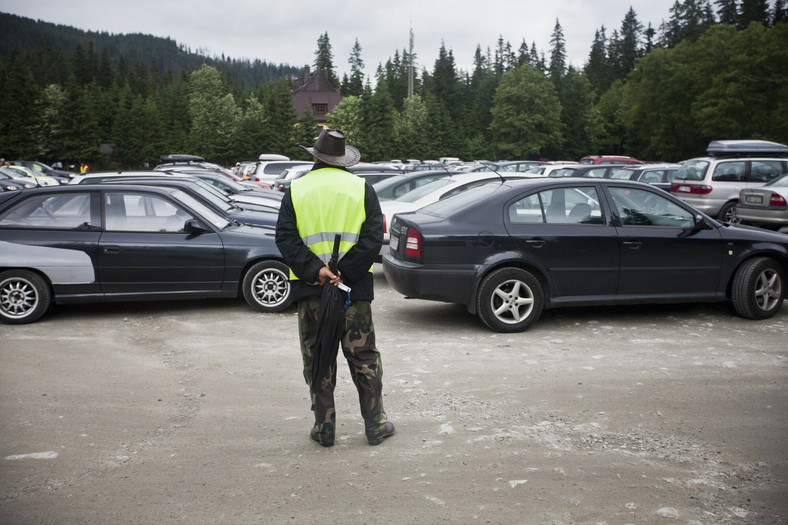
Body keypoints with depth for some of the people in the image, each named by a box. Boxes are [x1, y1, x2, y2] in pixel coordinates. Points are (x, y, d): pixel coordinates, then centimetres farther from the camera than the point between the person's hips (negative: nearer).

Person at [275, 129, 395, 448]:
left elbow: (284, 238, -5)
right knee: (363, 357, 9)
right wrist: (345, 273, -12)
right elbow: (373, 237, -8)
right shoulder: (361, 188, 2)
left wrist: (314, 271, -13)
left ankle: (324, 428, 16)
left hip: (310, 289, 1)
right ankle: (376, 425, 16)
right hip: (355, 287, 0)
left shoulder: (296, 190, 5)